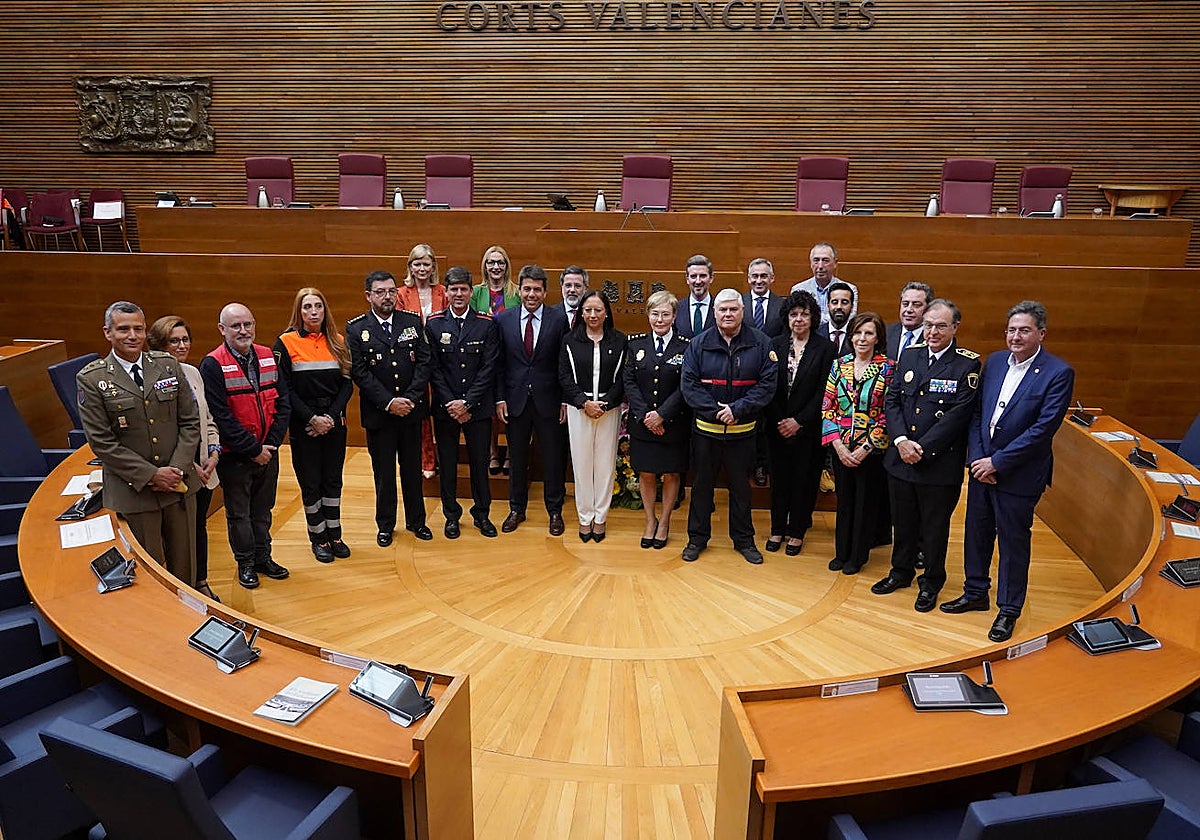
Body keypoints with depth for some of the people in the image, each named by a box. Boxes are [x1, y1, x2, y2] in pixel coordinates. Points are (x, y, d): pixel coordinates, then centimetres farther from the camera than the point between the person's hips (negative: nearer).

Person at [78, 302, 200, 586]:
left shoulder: (169, 365, 3)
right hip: (133, 491, -3)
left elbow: (190, 422, 4)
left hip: (180, 485, 3)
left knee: (185, 565, 14)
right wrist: (151, 475, -14)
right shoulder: (91, 379, -5)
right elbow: (101, 442, -8)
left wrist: (178, 469, -8)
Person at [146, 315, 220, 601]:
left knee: (200, 526, 18)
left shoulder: (192, 373, 8)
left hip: (204, 468, 6)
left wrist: (214, 452, 0)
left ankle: (201, 583, 33)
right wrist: (187, 464, -15)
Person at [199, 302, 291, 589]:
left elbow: (282, 403, 3)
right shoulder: (213, 365, -12)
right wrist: (253, 449, -16)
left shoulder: (268, 357, 3)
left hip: (268, 452, 4)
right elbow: (220, 416, -16)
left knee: (263, 509, 17)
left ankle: (263, 557, 33)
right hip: (235, 456, -4)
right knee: (238, 513, 11)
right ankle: (245, 563, 27)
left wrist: (272, 443, -7)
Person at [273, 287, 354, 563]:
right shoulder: (286, 342, -5)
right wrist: (312, 419, -15)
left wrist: (331, 416, -10)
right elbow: (285, 389, -8)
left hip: (334, 423, 3)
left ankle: (334, 535, 22)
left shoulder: (338, 342, 6)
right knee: (310, 483, 5)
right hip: (303, 424, -3)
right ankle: (318, 538, 18)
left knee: (333, 479, 10)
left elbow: (347, 384, 3)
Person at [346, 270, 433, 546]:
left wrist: (410, 398, -13)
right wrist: (388, 402, -16)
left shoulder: (413, 321, 2)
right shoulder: (356, 328, -3)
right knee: (383, 472, 9)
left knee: (412, 468, 12)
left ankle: (416, 521, 28)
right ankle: (385, 525, 25)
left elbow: (424, 361, -2)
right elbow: (359, 371, -9)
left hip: (411, 410, 2)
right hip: (378, 413, -2)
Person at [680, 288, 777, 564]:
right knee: (702, 484, 11)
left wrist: (738, 409, -18)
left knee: (741, 486, 12)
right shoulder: (699, 344, -2)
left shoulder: (760, 343, -3)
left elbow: (767, 384, -7)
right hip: (706, 428, 0)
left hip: (743, 430, 0)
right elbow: (689, 384, -6)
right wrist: (715, 411, -15)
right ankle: (697, 538, 24)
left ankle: (744, 539, 27)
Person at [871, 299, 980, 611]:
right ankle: (901, 571, 38)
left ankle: (931, 582, 30)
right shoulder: (909, 355, 5)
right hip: (900, 457, 4)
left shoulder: (968, 364, -10)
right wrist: (901, 440, -12)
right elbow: (892, 400, 2)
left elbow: (958, 414, -15)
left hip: (940, 462, -4)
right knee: (903, 521, 18)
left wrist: (922, 448, -17)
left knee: (934, 526, 11)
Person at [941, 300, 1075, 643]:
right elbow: (977, 412, 5)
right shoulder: (994, 361, 4)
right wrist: (977, 458, -6)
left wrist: (997, 462, -17)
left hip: (1019, 474, -5)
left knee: (1013, 543, 7)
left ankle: (1009, 610, 24)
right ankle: (976, 593, 36)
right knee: (977, 534, 17)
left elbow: (1043, 428, -18)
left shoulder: (1058, 373, -13)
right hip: (982, 468, 5)